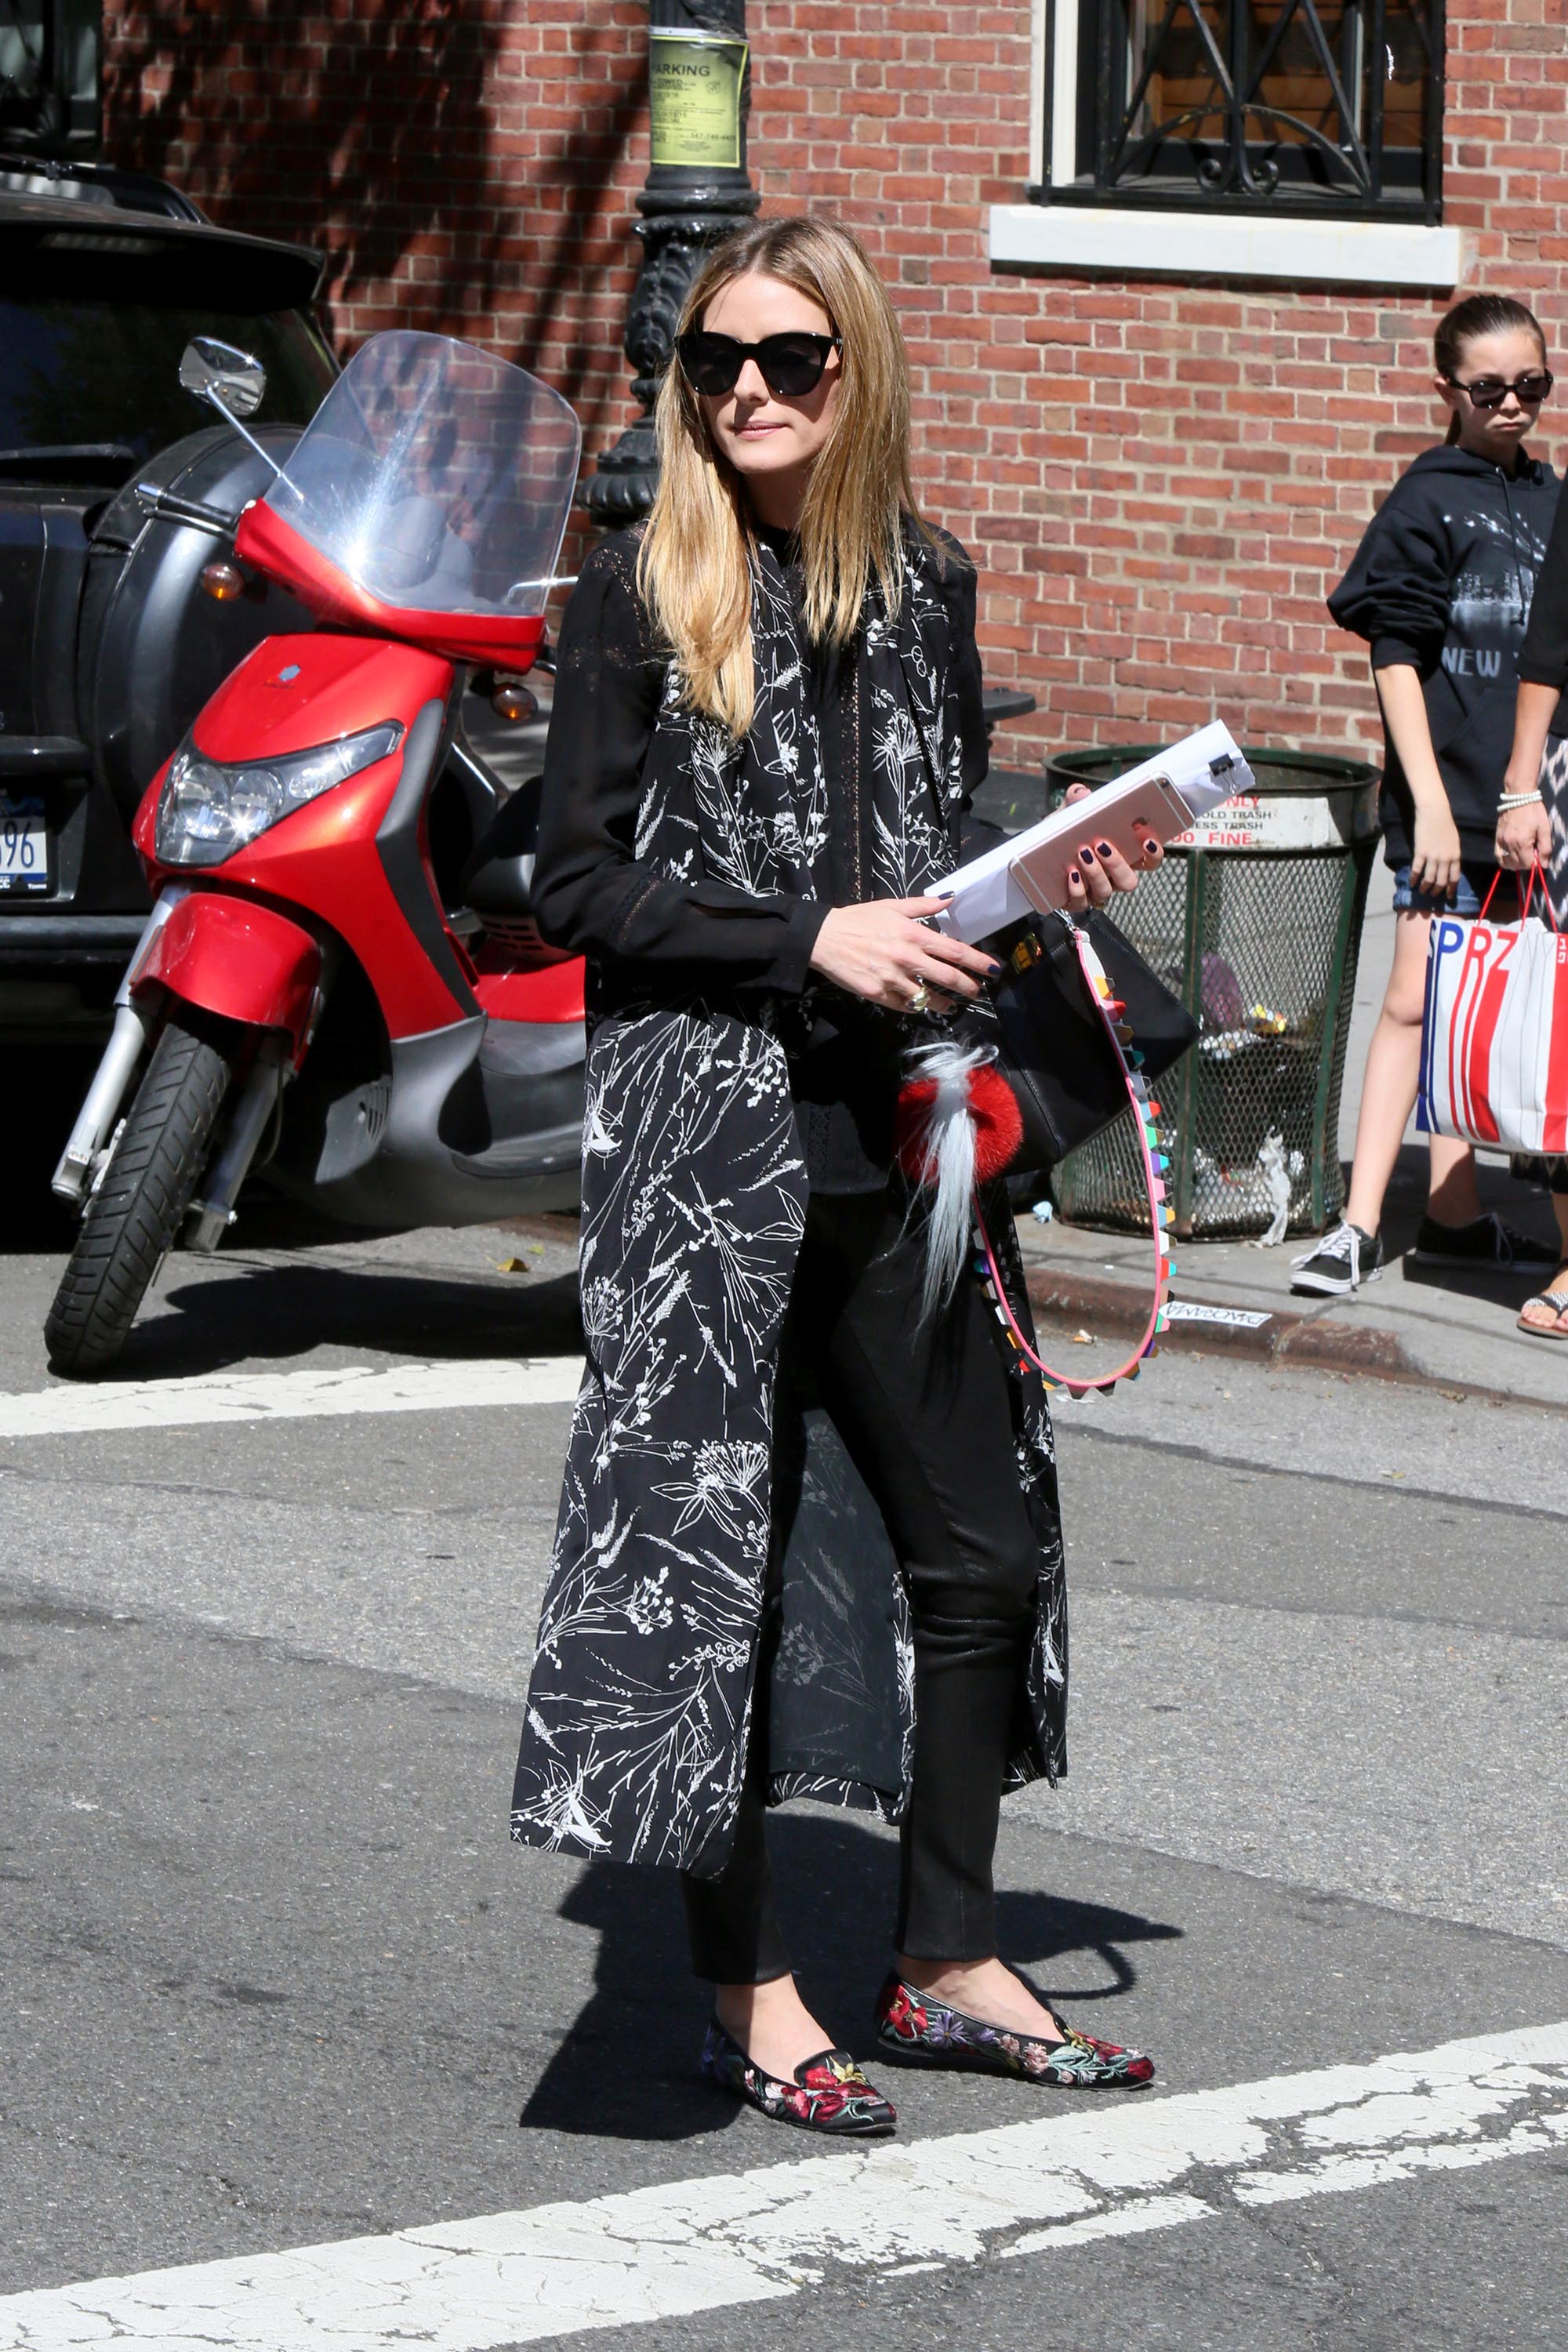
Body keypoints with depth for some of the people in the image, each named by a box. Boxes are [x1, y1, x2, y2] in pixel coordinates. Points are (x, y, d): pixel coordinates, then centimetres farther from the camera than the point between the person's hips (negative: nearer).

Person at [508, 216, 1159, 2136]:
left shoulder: (924, 587, 10)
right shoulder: (642, 596, -4)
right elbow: (575, 881, -8)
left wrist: (1045, 882, 0)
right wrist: (808, 940, -17)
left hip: (896, 1132, 5)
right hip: (703, 1133, -5)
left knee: (979, 1543, 8)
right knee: (712, 1536, -3)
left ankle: (948, 1963, 20)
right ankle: (745, 1991, 7)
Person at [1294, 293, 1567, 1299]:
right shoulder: (1428, 500, -6)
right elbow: (1396, 658, -9)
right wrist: (1431, 800, -15)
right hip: (1449, 795, -6)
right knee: (1415, 1003, -9)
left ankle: (1455, 1215, 19)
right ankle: (1360, 1226, -9)